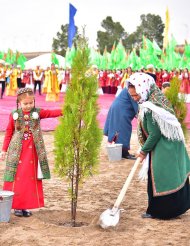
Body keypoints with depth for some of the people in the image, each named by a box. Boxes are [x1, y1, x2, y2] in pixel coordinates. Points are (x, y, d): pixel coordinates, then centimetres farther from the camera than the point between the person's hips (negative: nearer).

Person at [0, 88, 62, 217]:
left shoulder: (38, 112, 0)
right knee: (17, 179, 0)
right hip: (17, 152, -1)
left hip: (32, 151, 1)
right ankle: (17, 206, 9)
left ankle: (27, 205, 14)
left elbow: (52, 113, -15)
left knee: (31, 178, 5)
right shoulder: (14, 115, 0)